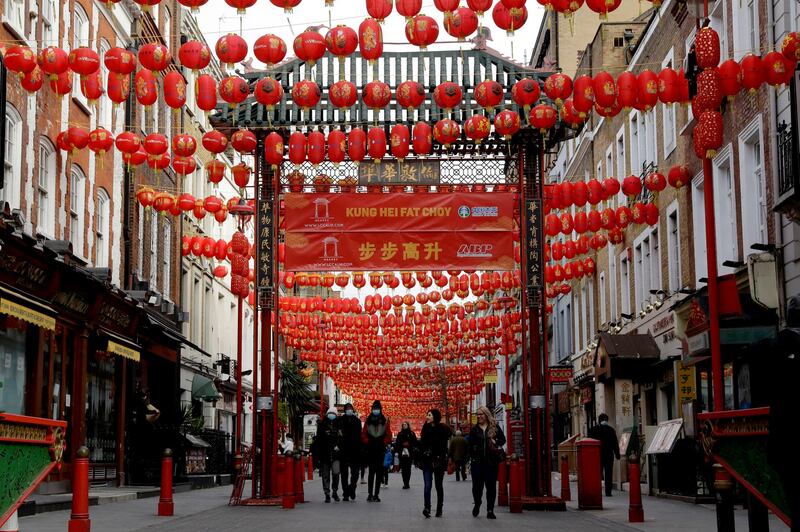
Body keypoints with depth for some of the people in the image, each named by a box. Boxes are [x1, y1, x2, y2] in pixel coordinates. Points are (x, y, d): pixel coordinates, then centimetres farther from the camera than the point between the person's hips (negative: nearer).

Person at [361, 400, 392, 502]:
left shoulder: (385, 421, 4)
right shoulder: (368, 421, 6)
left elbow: (389, 436, 4)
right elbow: (363, 434, 7)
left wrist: (383, 443, -7)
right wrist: (368, 443, -5)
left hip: (381, 450, 0)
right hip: (370, 450, 0)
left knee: (379, 473, 2)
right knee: (371, 472, -2)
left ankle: (376, 495, 6)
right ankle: (370, 494, 0)